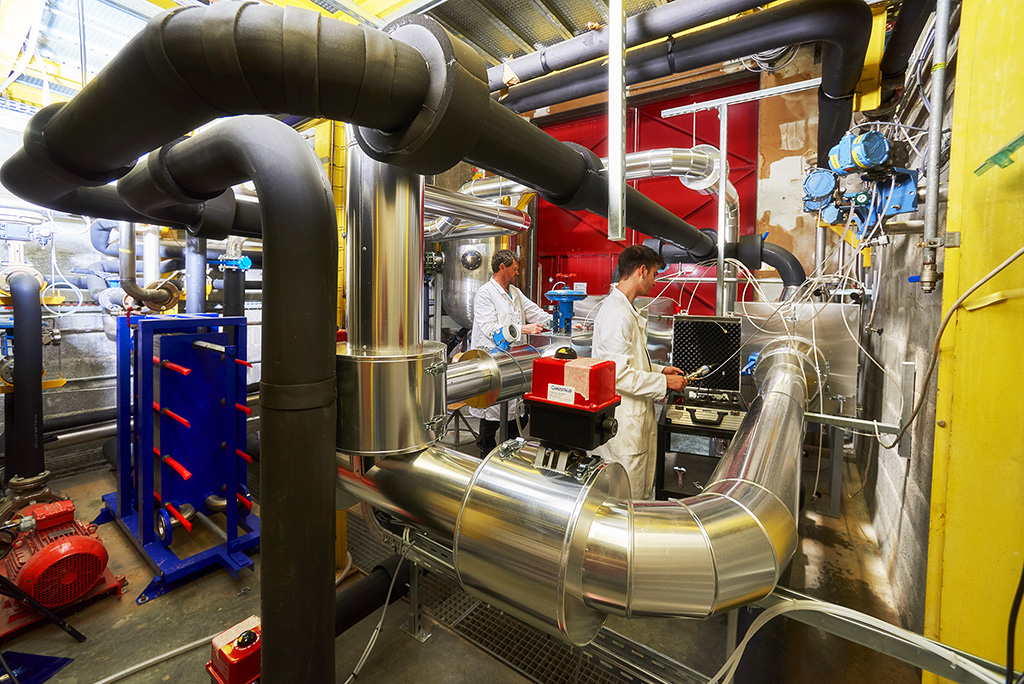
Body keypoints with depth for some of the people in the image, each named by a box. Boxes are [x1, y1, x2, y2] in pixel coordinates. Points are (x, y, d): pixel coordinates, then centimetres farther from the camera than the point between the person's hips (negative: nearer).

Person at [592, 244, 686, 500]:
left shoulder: (626, 309, 14)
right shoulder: (616, 314, -20)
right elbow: (618, 375, -24)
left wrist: (659, 370, 15)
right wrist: (663, 382, -14)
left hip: (635, 420, 11)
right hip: (622, 424, -11)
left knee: (640, 493, 19)